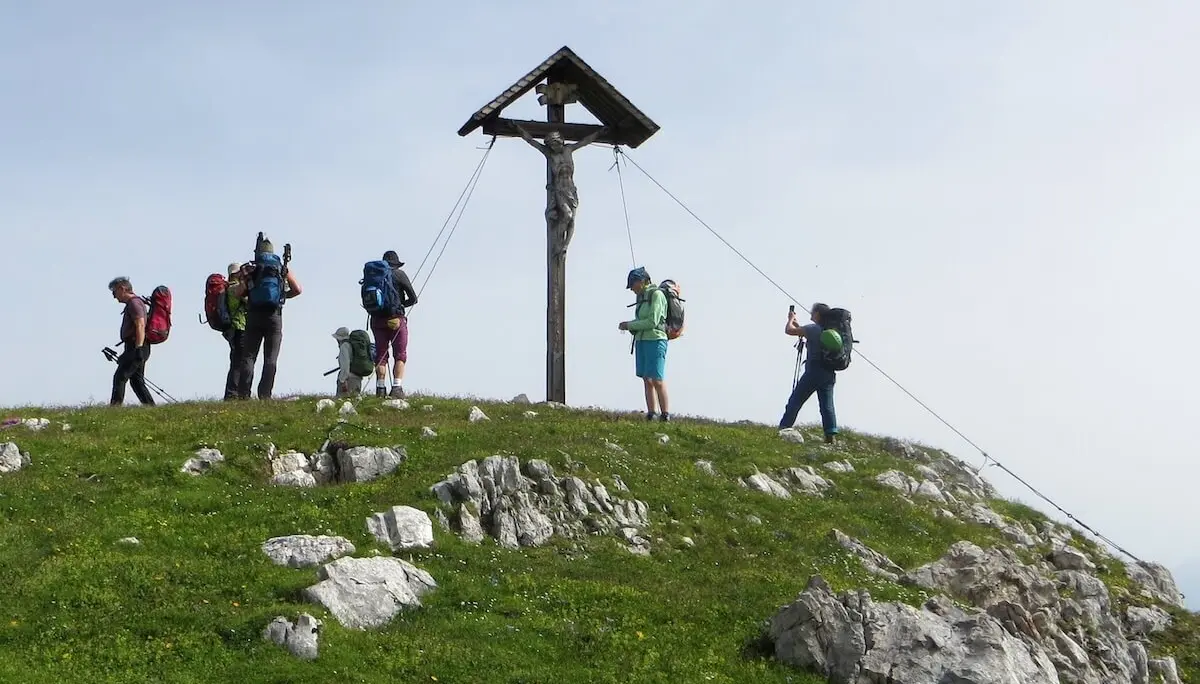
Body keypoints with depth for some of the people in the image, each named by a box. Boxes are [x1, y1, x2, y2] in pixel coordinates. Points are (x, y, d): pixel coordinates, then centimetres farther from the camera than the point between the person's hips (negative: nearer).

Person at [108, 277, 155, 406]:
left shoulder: (134, 302, -9)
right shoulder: (131, 304, 24)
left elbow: (140, 326, -20)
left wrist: (138, 349, -26)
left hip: (136, 348, -11)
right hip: (136, 349, 11)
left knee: (119, 377, -14)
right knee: (136, 381, 9)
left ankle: (115, 406, -20)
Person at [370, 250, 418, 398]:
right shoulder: (399, 274, 0)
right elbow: (413, 298, 0)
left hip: (377, 320, 4)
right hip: (396, 319, -4)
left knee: (380, 355, 8)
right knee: (400, 355, 0)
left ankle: (380, 389, 2)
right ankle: (397, 388, -12)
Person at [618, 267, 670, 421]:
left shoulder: (656, 295, -11)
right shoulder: (642, 297, 15)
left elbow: (652, 322, -17)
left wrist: (630, 325, -11)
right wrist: (628, 325, 3)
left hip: (655, 341, -9)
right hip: (641, 342, 9)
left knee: (656, 379, -12)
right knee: (647, 379, 3)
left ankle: (665, 415, -8)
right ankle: (650, 415, 2)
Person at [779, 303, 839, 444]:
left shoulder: (813, 328, -7)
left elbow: (789, 330, -5)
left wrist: (791, 319, 14)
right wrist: (798, 326, 33)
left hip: (814, 371, -6)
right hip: (829, 373, 6)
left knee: (794, 402, 1)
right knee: (827, 405, 2)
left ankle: (782, 430, -1)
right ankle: (831, 435, -10)